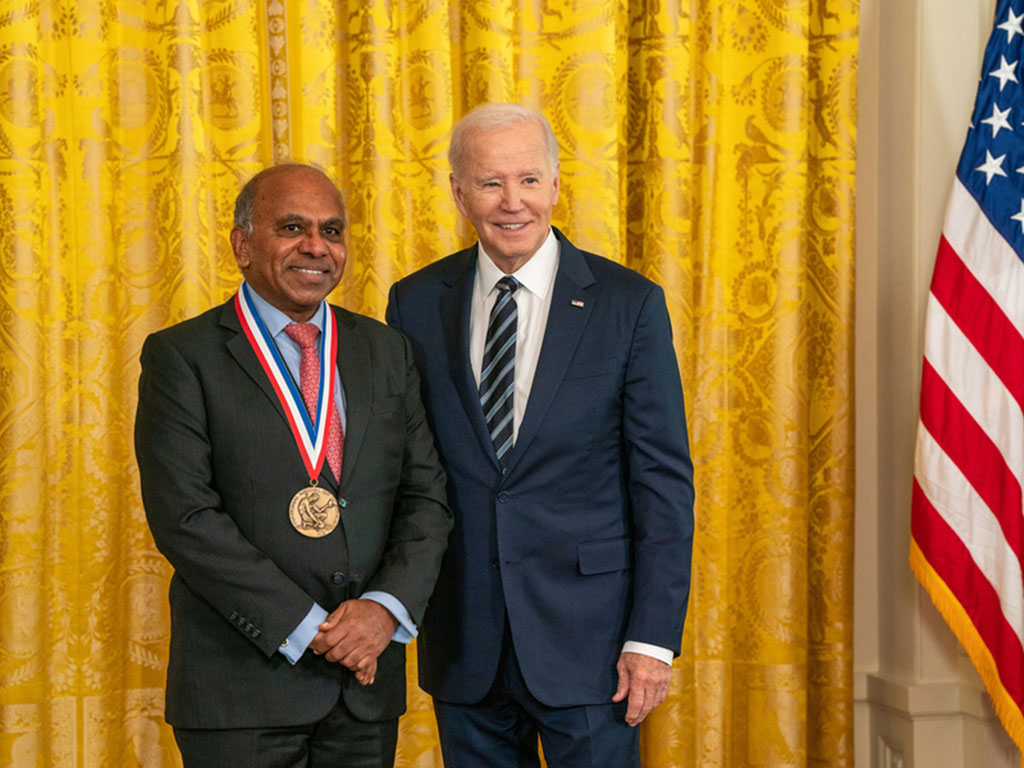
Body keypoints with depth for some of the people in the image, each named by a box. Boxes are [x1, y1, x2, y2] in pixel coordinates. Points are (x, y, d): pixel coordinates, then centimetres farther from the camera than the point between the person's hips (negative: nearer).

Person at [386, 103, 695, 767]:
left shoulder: (629, 303, -3)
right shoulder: (416, 303, 4)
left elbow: (664, 478, -4)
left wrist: (653, 638, -9)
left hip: (586, 636, -2)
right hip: (463, 639, 3)